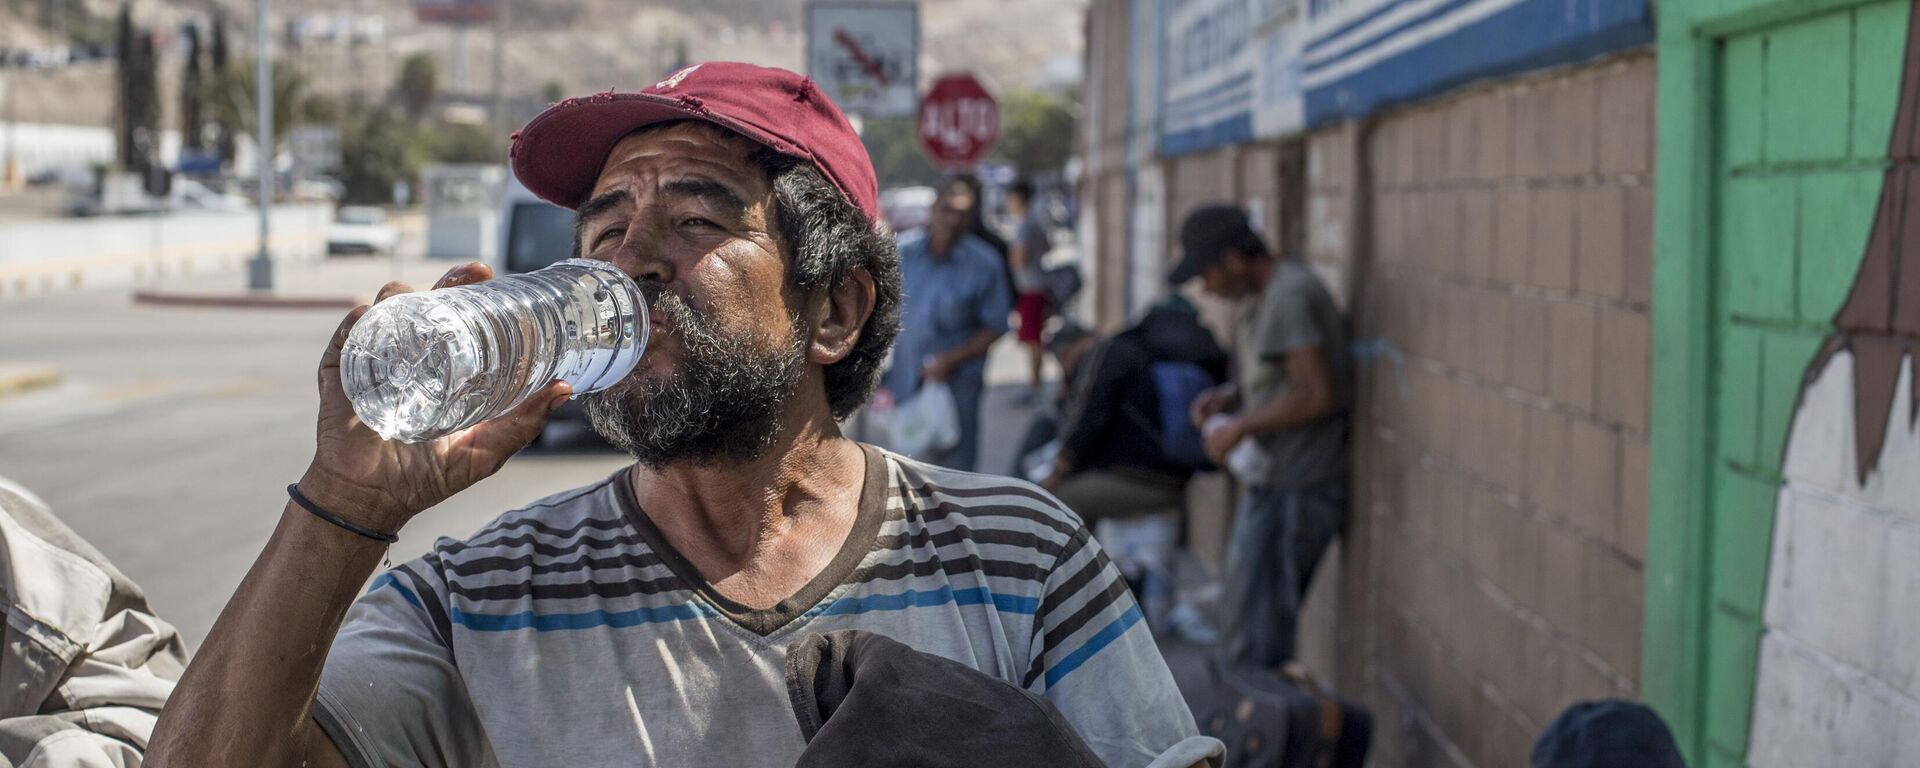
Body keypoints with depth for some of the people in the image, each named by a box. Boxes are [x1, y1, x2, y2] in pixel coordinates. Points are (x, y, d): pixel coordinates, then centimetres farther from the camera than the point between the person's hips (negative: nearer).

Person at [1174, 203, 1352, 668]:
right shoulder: (1263, 295, 13)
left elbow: (1317, 396, -25)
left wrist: (1241, 425, -15)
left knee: (1251, 639, -8)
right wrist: (1229, 395, 8)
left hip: (1292, 494, -10)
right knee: (1265, 628, 15)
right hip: (1274, 485, 10)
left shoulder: (1290, 296, -18)